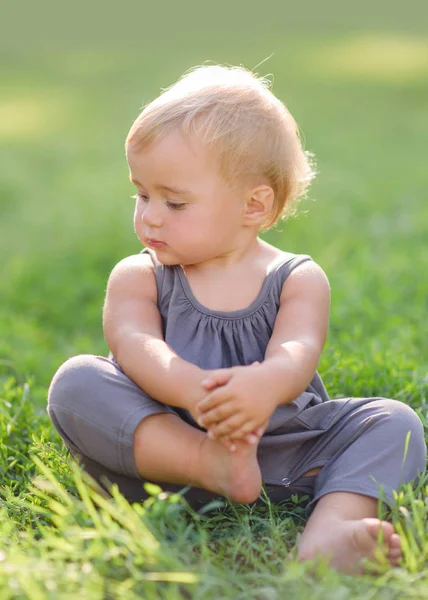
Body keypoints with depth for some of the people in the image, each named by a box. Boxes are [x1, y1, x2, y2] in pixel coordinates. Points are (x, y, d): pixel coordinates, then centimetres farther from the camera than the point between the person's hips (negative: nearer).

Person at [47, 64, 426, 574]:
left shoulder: (299, 279, 6)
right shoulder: (137, 277, 8)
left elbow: (296, 354, -14)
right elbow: (134, 346, -13)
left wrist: (265, 385, -41)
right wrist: (194, 389, -37)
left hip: (281, 450, 1)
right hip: (165, 451, 0)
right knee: (76, 382, -21)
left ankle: (329, 529, -43)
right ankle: (211, 467, -35)